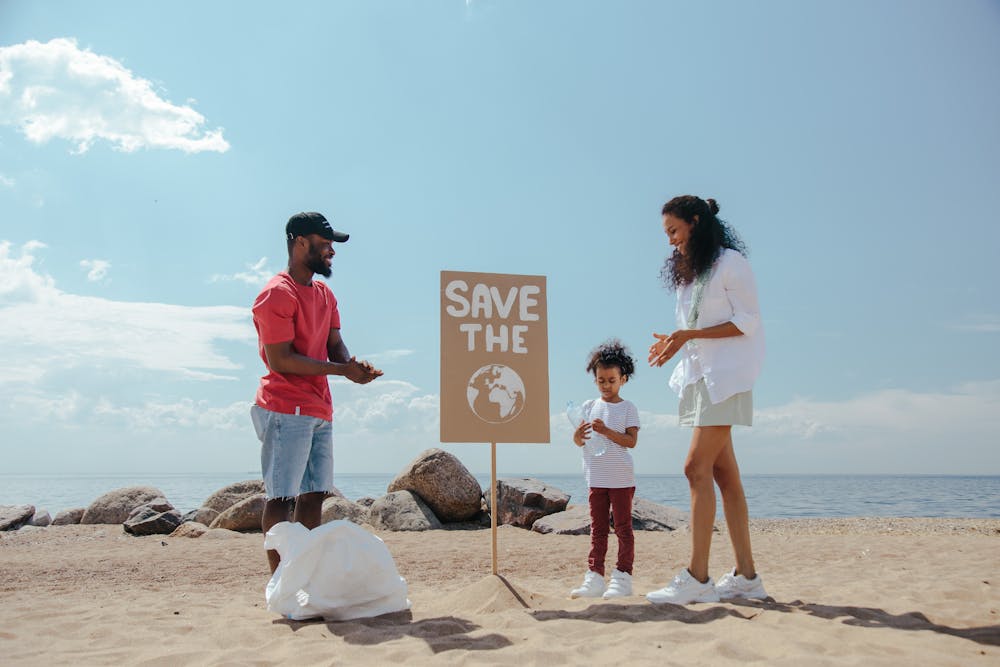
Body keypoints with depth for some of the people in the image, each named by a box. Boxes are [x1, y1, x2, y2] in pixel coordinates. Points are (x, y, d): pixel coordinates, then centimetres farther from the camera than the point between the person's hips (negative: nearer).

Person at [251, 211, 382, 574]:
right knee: (281, 498, -6)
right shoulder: (277, 294, -11)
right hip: (287, 411, -9)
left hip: (320, 411, 9)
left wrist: (353, 363, -9)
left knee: (314, 494, 10)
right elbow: (280, 360, -17)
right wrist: (342, 369, -18)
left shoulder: (325, 295, 18)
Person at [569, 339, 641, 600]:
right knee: (597, 529, 8)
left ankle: (622, 577, 7)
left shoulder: (628, 408, -1)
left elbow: (631, 441, -11)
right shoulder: (589, 407, 9)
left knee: (623, 528, 2)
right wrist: (578, 436, -17)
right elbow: (579, 442, 6)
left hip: (621, 478, -4)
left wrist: (607, 431, -22)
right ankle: (594, 578, 11)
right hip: (596, 478, 4)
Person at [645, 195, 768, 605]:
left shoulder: (730, 263, -5)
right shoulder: (690, 272, 20)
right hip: (699, 375, 8)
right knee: (724, 475, 5)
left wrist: (690, 334, -18)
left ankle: (697, 578, -14)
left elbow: (747, 322, -10)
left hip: (725, 376, -8)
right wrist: (676, 342, 3)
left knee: (698, 468, -15)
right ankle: (746, 576, 9)